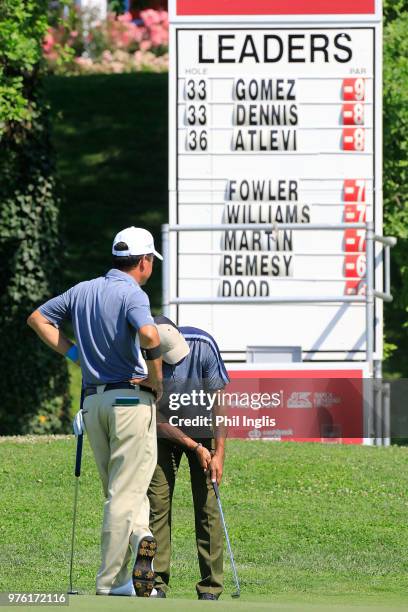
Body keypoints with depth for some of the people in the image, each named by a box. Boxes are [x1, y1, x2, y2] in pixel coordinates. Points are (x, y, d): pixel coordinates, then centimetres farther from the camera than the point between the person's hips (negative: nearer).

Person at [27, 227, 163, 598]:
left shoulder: (83, 291, 11)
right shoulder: (132, 293, -11)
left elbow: (38, 319, 20)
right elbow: (149, 336, -29)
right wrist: (156, 380, -13)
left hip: (93, 400, 6)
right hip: (130, 399, -6)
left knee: (119, 492, 17)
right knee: (126, 494, -4)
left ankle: (140, 537, -5)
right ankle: (110, 586, -8)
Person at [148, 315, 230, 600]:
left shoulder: (203, 345, -24)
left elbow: (219, 401, -16)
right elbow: (154, 417, -16)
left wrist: (219, 453, -19)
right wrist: (194, 447, -19)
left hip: (202, 430, 0)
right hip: (164, 434, 0)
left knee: (208, 507, -7)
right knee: (158, 504, -8)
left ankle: (211, 587, -4)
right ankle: (157, 582, -3)